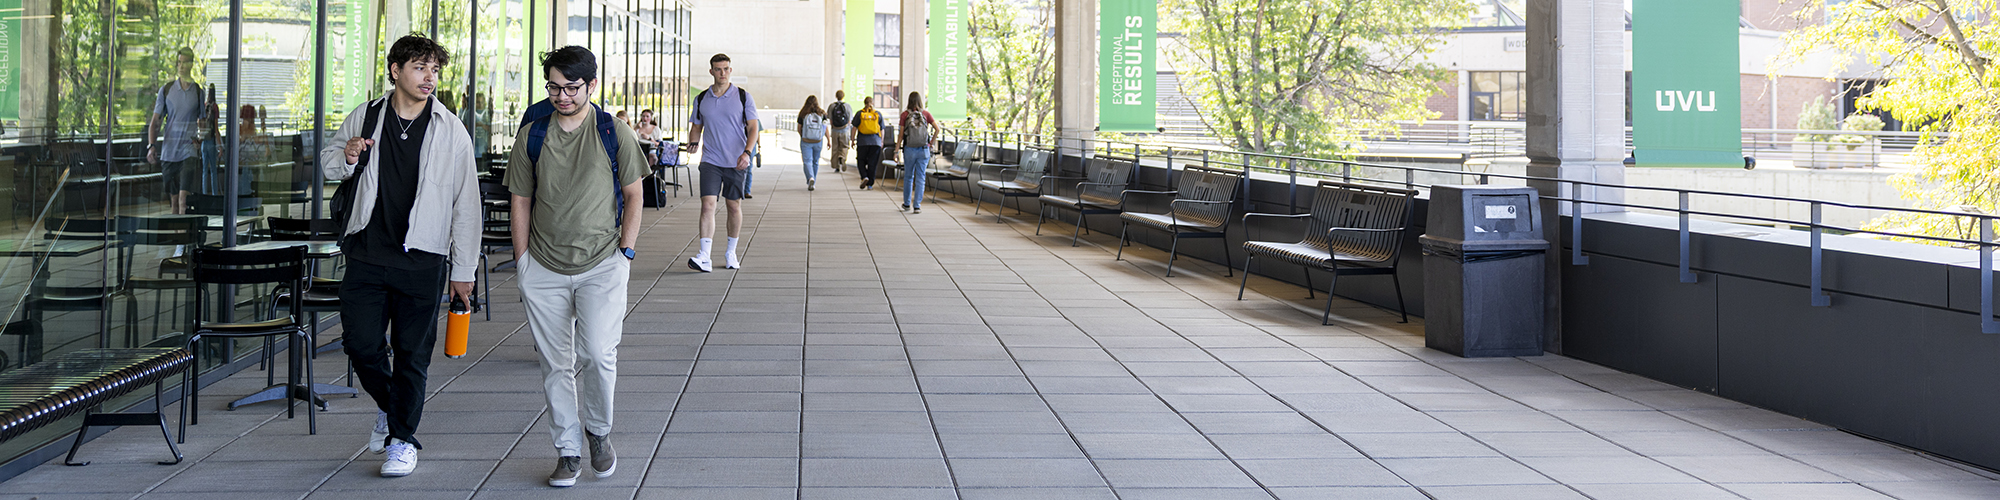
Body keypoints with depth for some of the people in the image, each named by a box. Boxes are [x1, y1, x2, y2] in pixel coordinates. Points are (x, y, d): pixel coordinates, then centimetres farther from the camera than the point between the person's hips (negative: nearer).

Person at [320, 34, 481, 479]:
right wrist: (347, 157, -6)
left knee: (412, 353, 2)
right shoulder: (365, 118, 5)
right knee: (361, 343, 2)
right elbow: (328, 162, 20)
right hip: (367, 254, 2)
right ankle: (388, 406, 31)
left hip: (422, 259, -2)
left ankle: (402, 438, 16)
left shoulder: (452, 133, -1)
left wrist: (464, 271, 0)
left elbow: (466, 205, 1)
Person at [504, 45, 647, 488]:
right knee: (556, 363, 5)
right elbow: (520, 201, 9)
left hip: (602, 266, -2)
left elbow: (633, 194, 6)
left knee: (597, 354, -15)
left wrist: (626, 252, -1)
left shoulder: (614, 133, 0)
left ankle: (598, 430, 12)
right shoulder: (531, 135, 4)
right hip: (544, 268, 2)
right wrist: (523, 263, 4)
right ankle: (568, 451, 16)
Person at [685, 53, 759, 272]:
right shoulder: (701, 99, 6)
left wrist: (747, 152, -16)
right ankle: (704, 257, -17)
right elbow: (696, 126, 16)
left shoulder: (743, 96, -1)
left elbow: (752, 127, -2)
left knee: (734, 206, 6)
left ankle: (731, 252, 23)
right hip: (710, 161, 1)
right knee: (707, 204, -12)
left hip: (736, 162, -1)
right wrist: (693, 142, -6)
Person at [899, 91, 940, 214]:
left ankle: (907, 204, 27)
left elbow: (901, 134, -4)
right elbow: (937, 129, -4)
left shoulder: (905, 114, -4)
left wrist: (898, 143, 9)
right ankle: (917, 206, 1)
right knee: (920, 178, 4)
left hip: (909, 149, 0)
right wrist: (932, 142, 8)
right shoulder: (926, 114, -1)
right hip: (924, 149, 0)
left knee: (908, 176, 16)